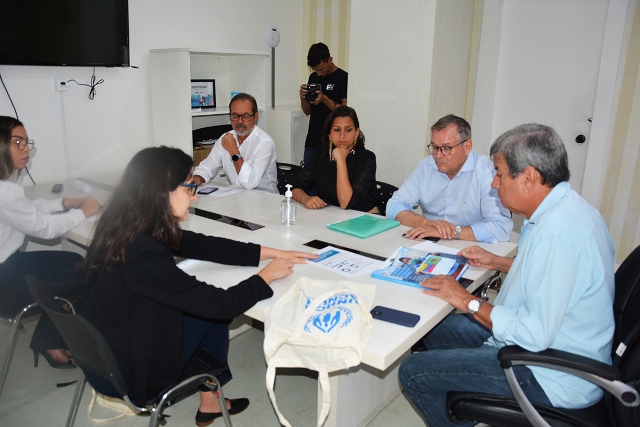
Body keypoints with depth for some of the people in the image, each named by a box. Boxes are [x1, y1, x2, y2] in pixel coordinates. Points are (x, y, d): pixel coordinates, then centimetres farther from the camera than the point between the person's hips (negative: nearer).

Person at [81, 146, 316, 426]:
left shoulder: (130, 225, -8)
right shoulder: (143, 255, -35)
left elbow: (201, 245, -1)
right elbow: (220, 303, -29)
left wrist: (274, 253, 0)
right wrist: (266, 275, -11)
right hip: (135, 369, -7)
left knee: (209, 307, 13)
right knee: (214, 312, 6)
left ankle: (210, 402, 31)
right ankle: (210, 402, 32)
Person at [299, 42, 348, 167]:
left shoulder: (343, 78, -7)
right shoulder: (313, 77, 12)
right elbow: (308, 111, 15)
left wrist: (324, 99, -22)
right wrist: (303, 97, -5)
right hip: (312, 140, 6)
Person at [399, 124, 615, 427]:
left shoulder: (556, 232, -31)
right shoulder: (567, 208, 3)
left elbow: (536, 333, -30)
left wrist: (469, 302, -18)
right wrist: (498, 263, 12)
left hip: (552, 378, -10)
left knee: (414, 372, -11)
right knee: (435, 329, 17)